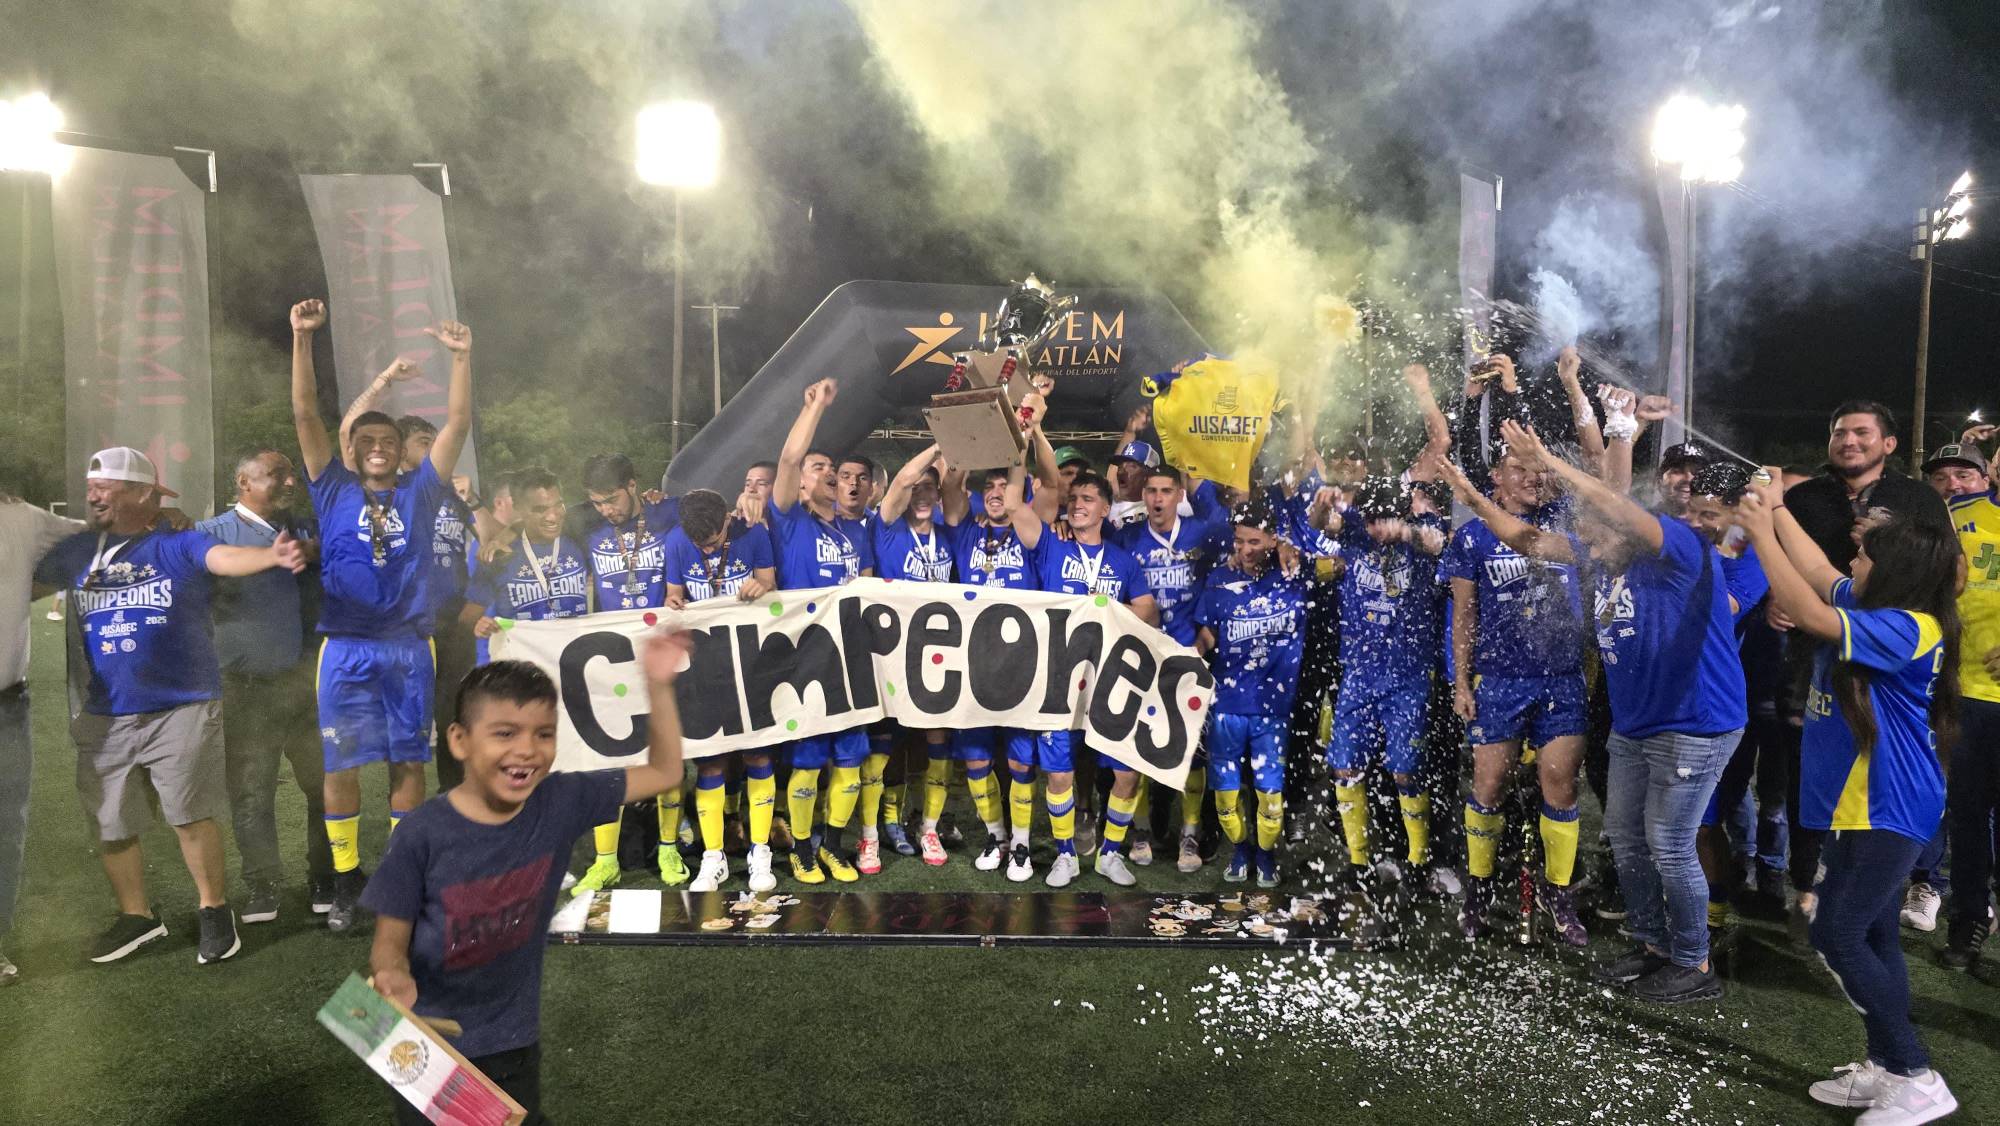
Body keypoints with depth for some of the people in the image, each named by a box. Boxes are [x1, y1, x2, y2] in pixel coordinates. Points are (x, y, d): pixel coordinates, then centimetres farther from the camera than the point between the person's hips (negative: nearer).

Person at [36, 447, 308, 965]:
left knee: (191, 818, 0)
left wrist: (273, 555, -46)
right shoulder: (75, 551, 8)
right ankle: (136, 915, 32)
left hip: (183, 710, -5)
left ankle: (214, 911, 17)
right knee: (111, 827, 14)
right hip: (105, 718, 5)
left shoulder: (180, 544, -7)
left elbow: (228, 559, -26)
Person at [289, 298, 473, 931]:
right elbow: (305, 415, -1)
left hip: (408, 647, 1)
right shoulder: (334, 490, 7)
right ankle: (346, 878, 16)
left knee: (408, 762, 6)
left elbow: (458, 423, 1)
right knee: (340, 764, 2)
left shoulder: (418, 492, 8)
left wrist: (460, 355, -8)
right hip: (345, 648, 0)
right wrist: (302, 338, -9)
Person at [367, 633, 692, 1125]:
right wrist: (394, 976, -34)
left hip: (514, 1042, 3)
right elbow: (390, 940, -11)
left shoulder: (560, 803, -12)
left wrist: (658, 684, -16)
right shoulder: (422, 836, -20)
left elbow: (664, 772, -5)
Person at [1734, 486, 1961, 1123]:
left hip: (1886, 810, -10)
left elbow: (1810, 615, -31)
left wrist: (1761, 533, -24)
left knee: (1838, 936, -9)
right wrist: (1778, 511, 14)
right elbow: (1820, 574, 18)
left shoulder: (1907, 629, -21)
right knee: (1871, 936, 13)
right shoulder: (1875, 610, 6)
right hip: (1860, 806, 10)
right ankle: (1887, 1069, 22)